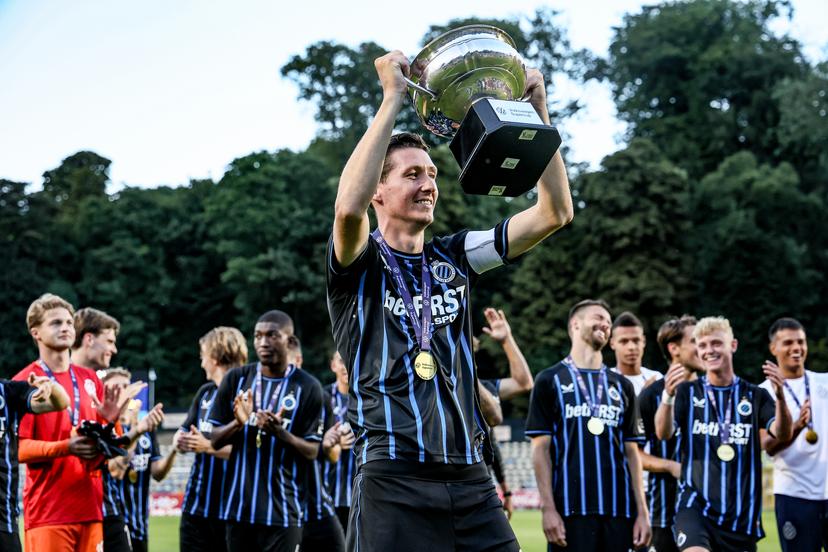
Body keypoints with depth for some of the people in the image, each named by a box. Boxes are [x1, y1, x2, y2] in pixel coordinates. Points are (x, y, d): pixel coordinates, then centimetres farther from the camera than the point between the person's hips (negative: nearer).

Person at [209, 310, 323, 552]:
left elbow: (312, 451, -3)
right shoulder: (236, 379, 5)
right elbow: (214, 439, 8)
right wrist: (238, 423, -14)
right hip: (239, 506, 4)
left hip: (283, 510, -3)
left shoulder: (307, 387, -3)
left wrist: (281, 432, -21)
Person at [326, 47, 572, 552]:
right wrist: (393, 99, -19)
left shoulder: (453, 259, 14)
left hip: (471, 479, 5)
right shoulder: (360, 265, 1)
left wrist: (537, 110, 1)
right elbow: (349, 207, -24)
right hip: (394, 484, -5)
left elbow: (555, 213, 9)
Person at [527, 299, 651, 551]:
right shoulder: (550, 380, 6)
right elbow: (541, 448, 1)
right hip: (570, 509, -4)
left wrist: (642, 511, 8)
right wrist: (548, 507, -8)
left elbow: (631, 452, 16)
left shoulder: (622, 386, 18)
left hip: (618, 509, 4)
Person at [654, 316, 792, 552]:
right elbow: (663, 433, -11)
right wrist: (668, 395, -31)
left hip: (742, 512, 2)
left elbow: (782, 434, -8)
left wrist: (780, 397, -28)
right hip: (695, 504, -2)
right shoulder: (687, 391, 3)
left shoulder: (755, 395, 6)